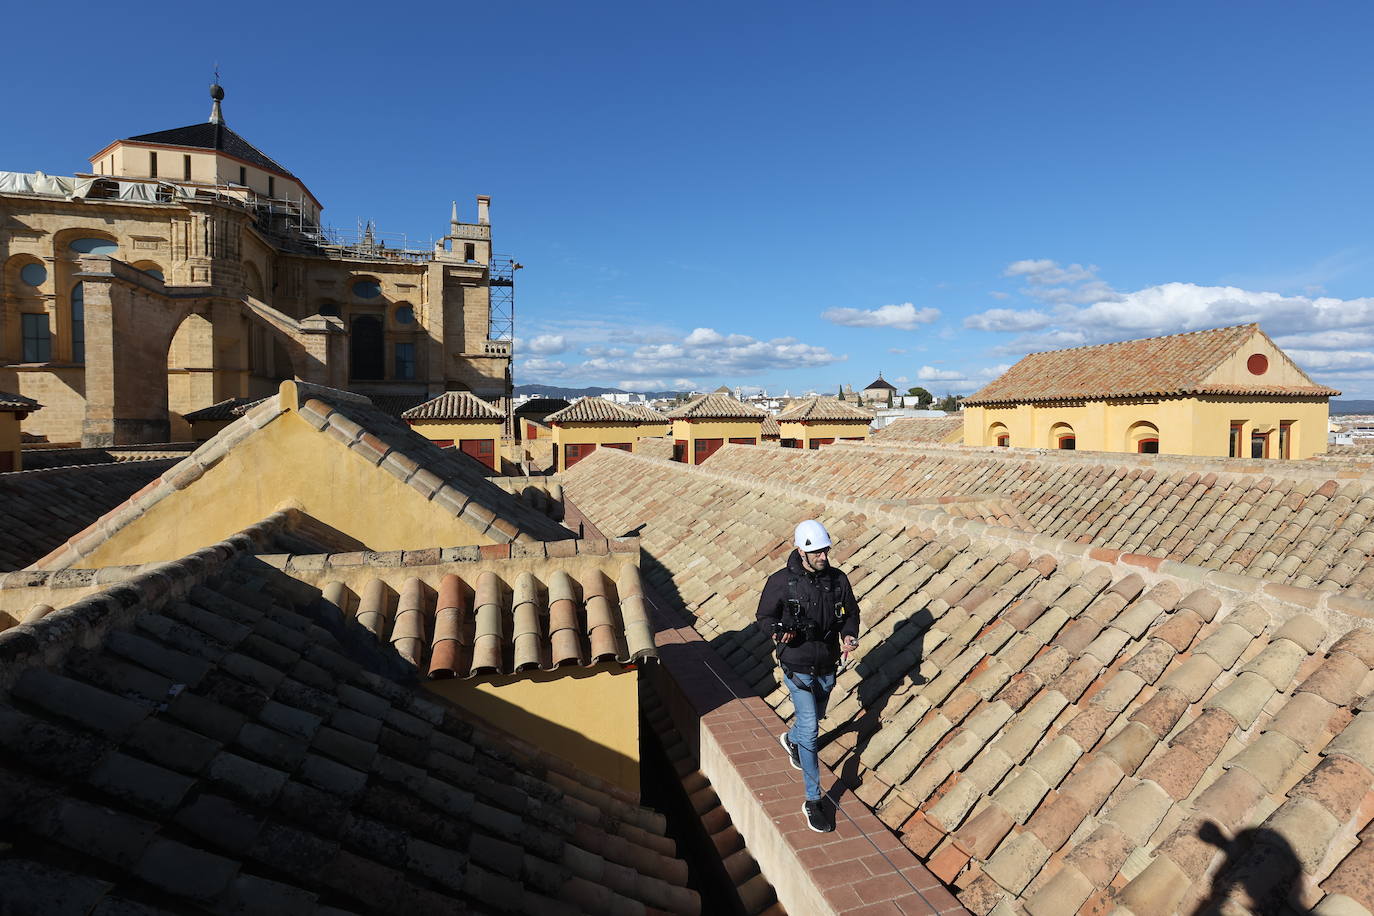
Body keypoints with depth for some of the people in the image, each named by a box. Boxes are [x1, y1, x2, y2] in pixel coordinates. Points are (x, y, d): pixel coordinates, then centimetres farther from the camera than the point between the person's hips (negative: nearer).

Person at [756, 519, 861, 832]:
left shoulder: (838, 579, -7)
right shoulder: (781, 581, -17)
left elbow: (851, 612, 7)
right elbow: (764, 616, -7)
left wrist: (849, 635, -12)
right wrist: (777, 632, -28)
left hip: (828, 667, 5)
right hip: (798, 668, -5)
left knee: (815, 717, 26)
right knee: (810, 729, -9)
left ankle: (791, 739, 60)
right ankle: (813, 801, 4)